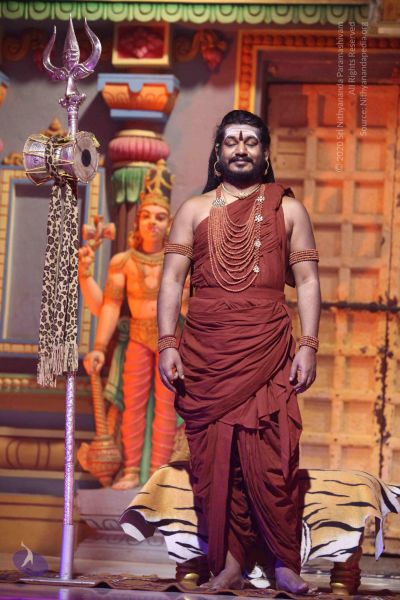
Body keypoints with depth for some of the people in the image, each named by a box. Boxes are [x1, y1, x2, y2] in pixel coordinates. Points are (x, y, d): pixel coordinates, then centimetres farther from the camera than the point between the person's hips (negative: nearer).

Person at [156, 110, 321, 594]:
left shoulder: (288, 209, 11)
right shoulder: (194, 210, 13)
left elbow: (307, 281, 7)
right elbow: (172, 279, 7)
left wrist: (308, 346, -3)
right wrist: (167, 345, -3)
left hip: (268, 352, -1)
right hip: (205, 353, 2)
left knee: (269, 460, -8)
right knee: (214, 459, 0)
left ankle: (285, 563, 0)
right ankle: (229, 562, 5)